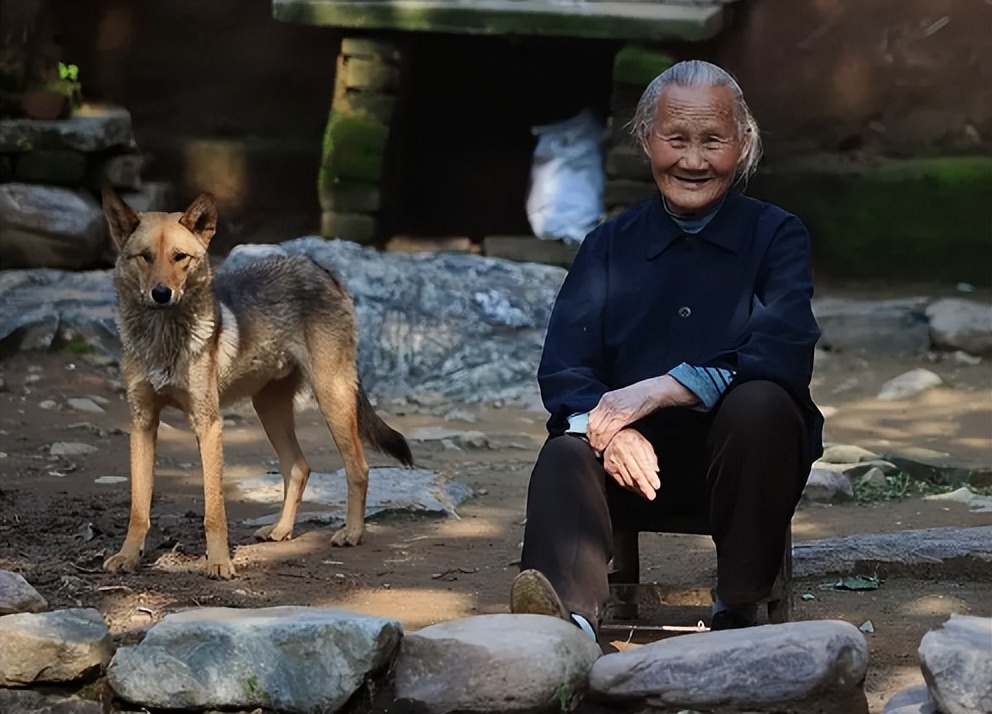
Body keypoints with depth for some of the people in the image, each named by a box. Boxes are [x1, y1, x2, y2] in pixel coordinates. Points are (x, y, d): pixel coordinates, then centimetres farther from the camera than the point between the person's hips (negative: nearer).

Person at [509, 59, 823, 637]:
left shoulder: (777, 236, 7)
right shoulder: (609, 246, 14)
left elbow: (783, 357, -12)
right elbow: (562, 370, 1)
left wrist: (657, 390, -22)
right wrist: (608, 427, -23)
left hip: (738, 457, -1)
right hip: (638, 455, 2)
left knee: (760, 404, -33)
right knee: (564, 455, -28)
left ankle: (740, 608, -20)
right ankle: (573, 617, -55)